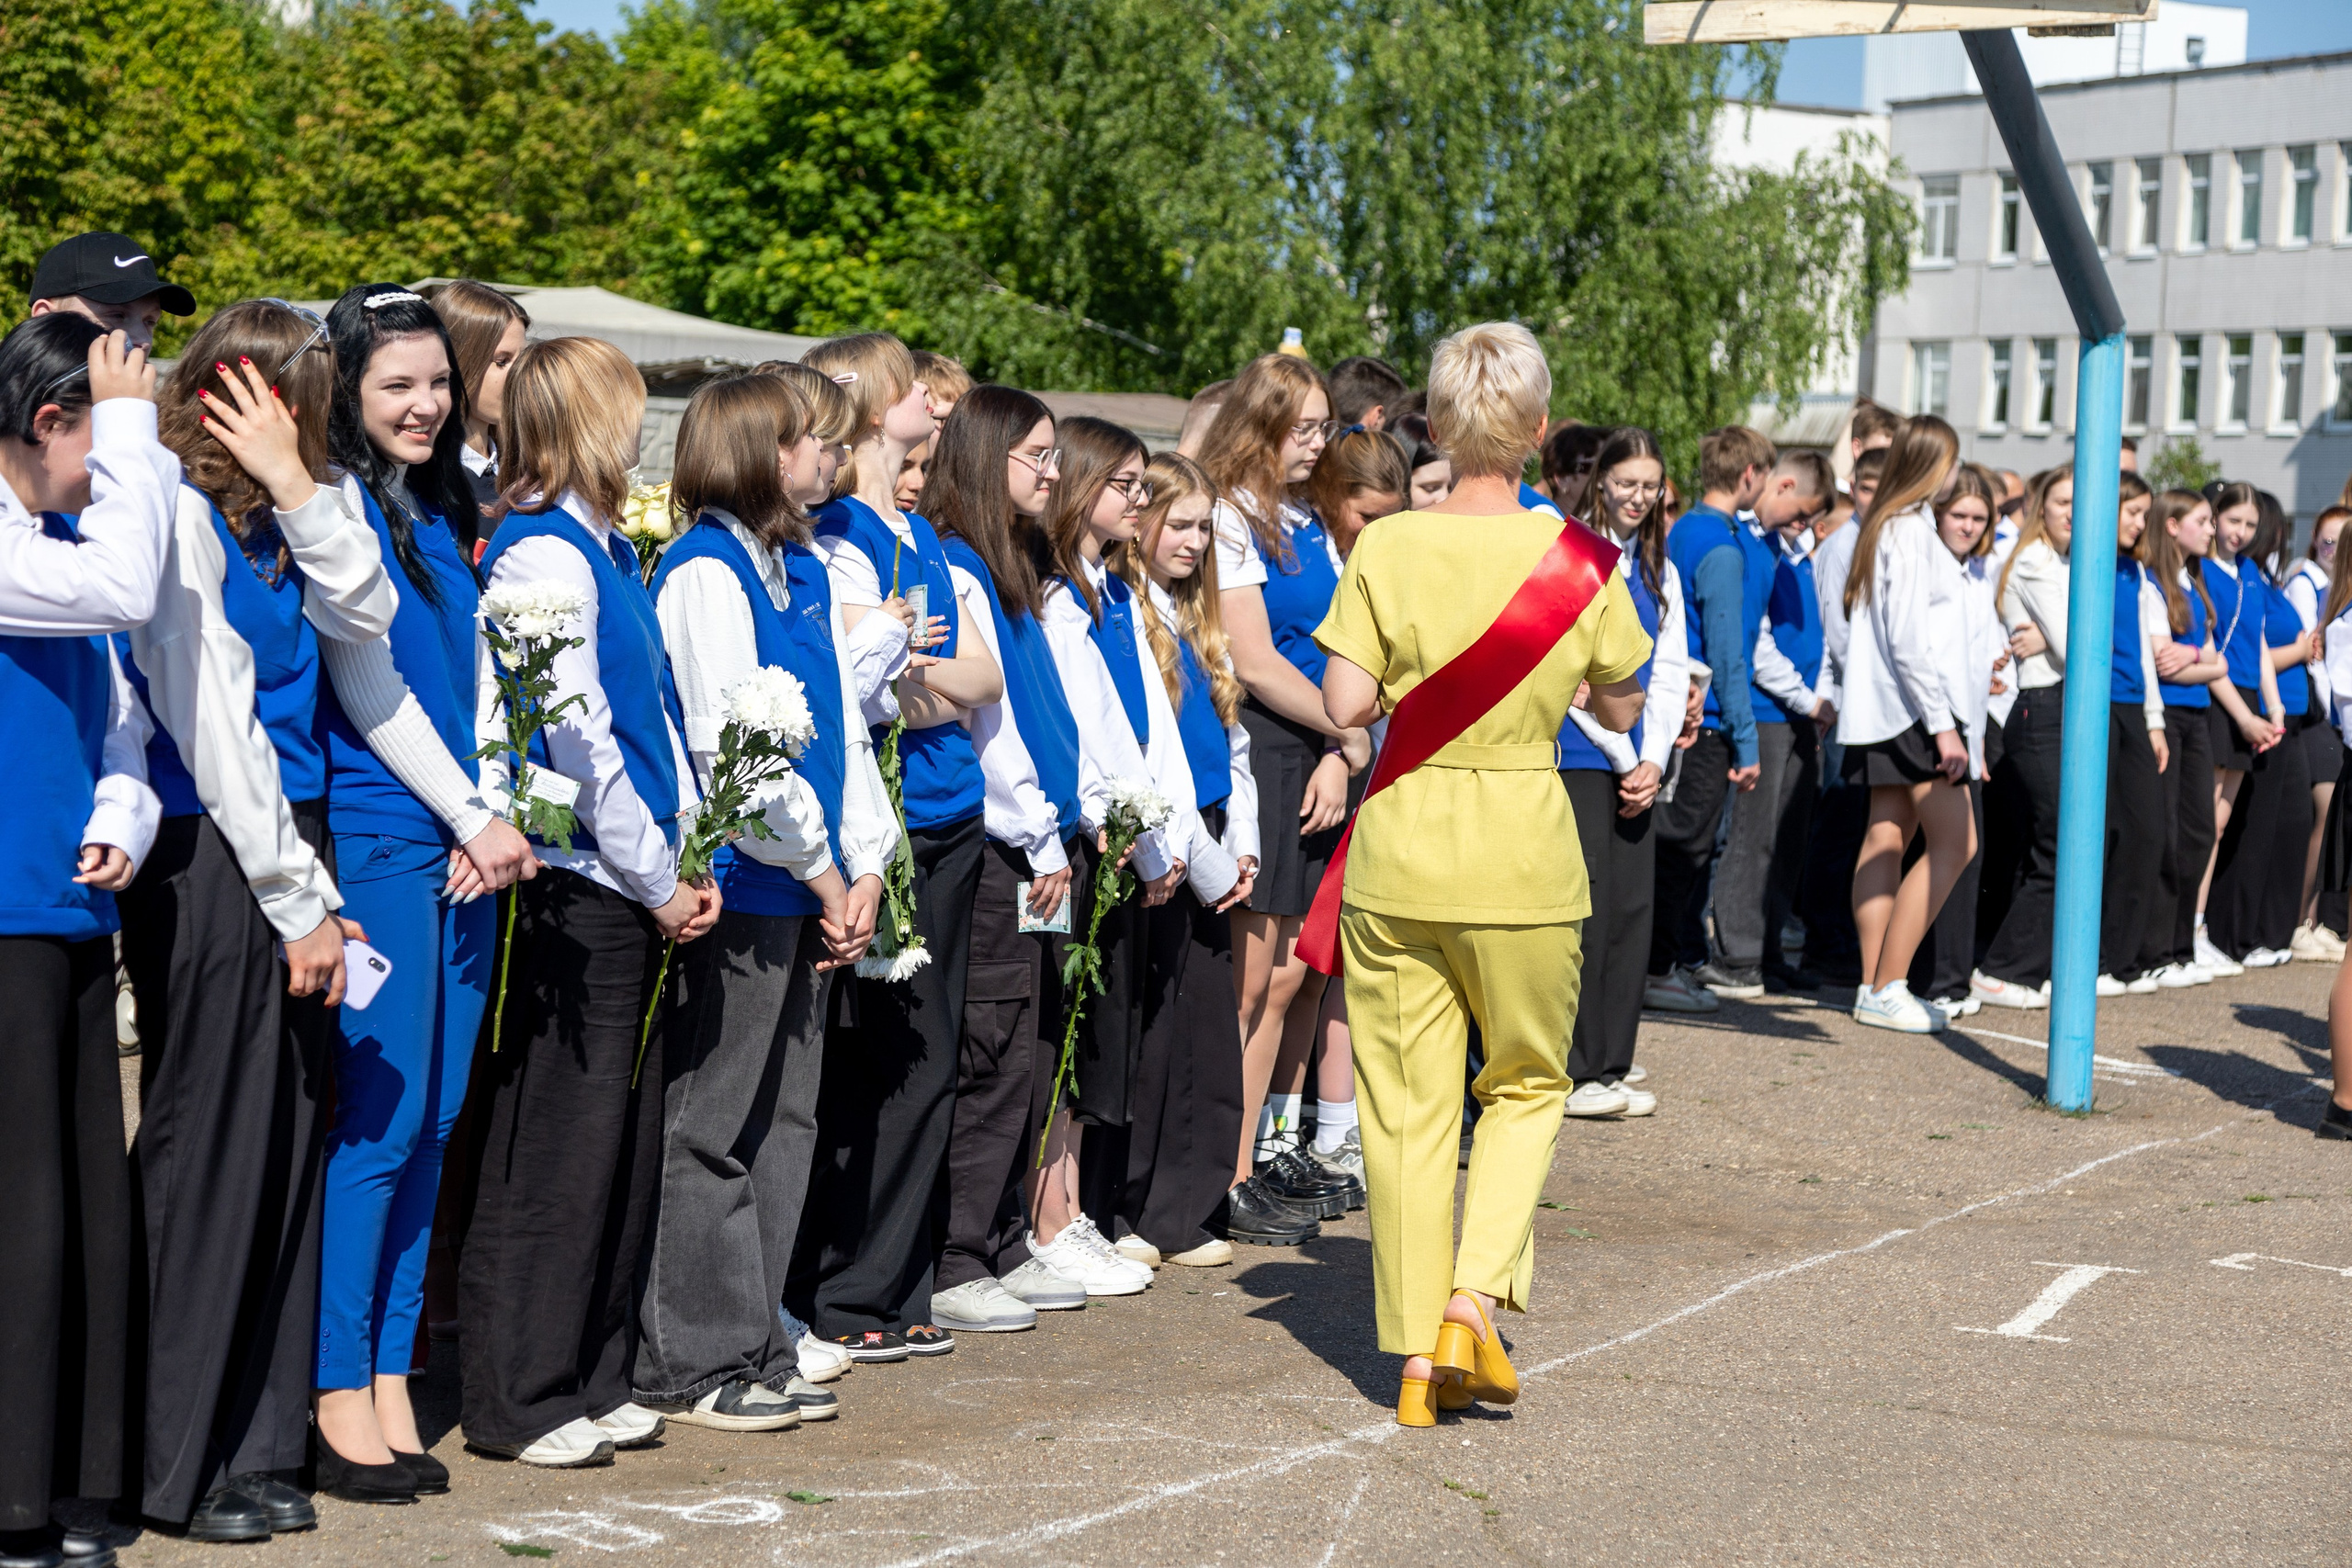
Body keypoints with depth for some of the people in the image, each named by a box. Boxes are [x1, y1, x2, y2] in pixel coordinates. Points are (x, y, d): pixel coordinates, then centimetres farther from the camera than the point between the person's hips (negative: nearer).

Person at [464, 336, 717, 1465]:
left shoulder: (602, 547, 15)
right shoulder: (544, 554, -13)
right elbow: (578, 740, -16)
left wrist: (682, 868, 8)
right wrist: (661, 883, -10)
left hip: (633, 893, 9)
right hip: (575, 893, -9)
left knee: (624, 1145, 13)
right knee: (555, 1150, -3)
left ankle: (589, 1378, 21)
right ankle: (515, 1400, 5)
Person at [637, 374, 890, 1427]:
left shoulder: (802, 572, 15)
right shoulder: (705, 570, -11)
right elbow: (728, 738, -17)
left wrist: (865, 864, 7)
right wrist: (819, 868, -12)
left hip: (808, 892, 9)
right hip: (740, 884, -9)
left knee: (782, 1122, 12)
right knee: (711, 1130, -2)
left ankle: (754, 1348, 19)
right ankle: (691, 1361, 5)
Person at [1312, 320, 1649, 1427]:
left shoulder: (1388, 549, -6)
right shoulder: (1578, 556, -5)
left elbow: (1345, 706, -9)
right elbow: (1623, 710, 4)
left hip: (1398, 848, 0)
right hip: (1523, 852, 0)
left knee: (1406, 1102, 8)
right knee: (1526, 1084, 18)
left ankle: (1418, 1354, 11)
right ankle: (1474, 1300, 1)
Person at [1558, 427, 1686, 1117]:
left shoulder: (1661, 573, 15)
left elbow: (1670, 673, 13)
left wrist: (1654, 759, -1)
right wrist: (1625, 758, -9)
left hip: (1637, 766, 6)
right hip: (1578, 757, -6)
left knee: (1632, 906, 5)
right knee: (1585, 906, -7)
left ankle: (1611, 1064, 13)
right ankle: (1574, 1069, -3)